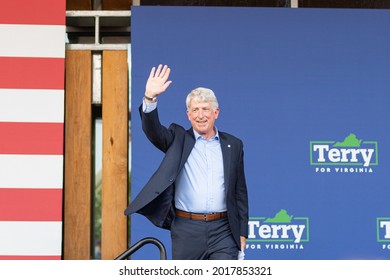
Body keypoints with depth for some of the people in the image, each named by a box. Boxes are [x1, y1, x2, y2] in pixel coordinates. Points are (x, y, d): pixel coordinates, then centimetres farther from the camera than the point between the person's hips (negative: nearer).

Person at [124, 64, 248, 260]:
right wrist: (150, 97, -30)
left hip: (223, 231, 0)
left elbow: (240, 192, 12)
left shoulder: (233, 145, 10)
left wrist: (242, 233, 7)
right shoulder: (178, 139, 7)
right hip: (186, 230, 0)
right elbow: (152, 130, -13)